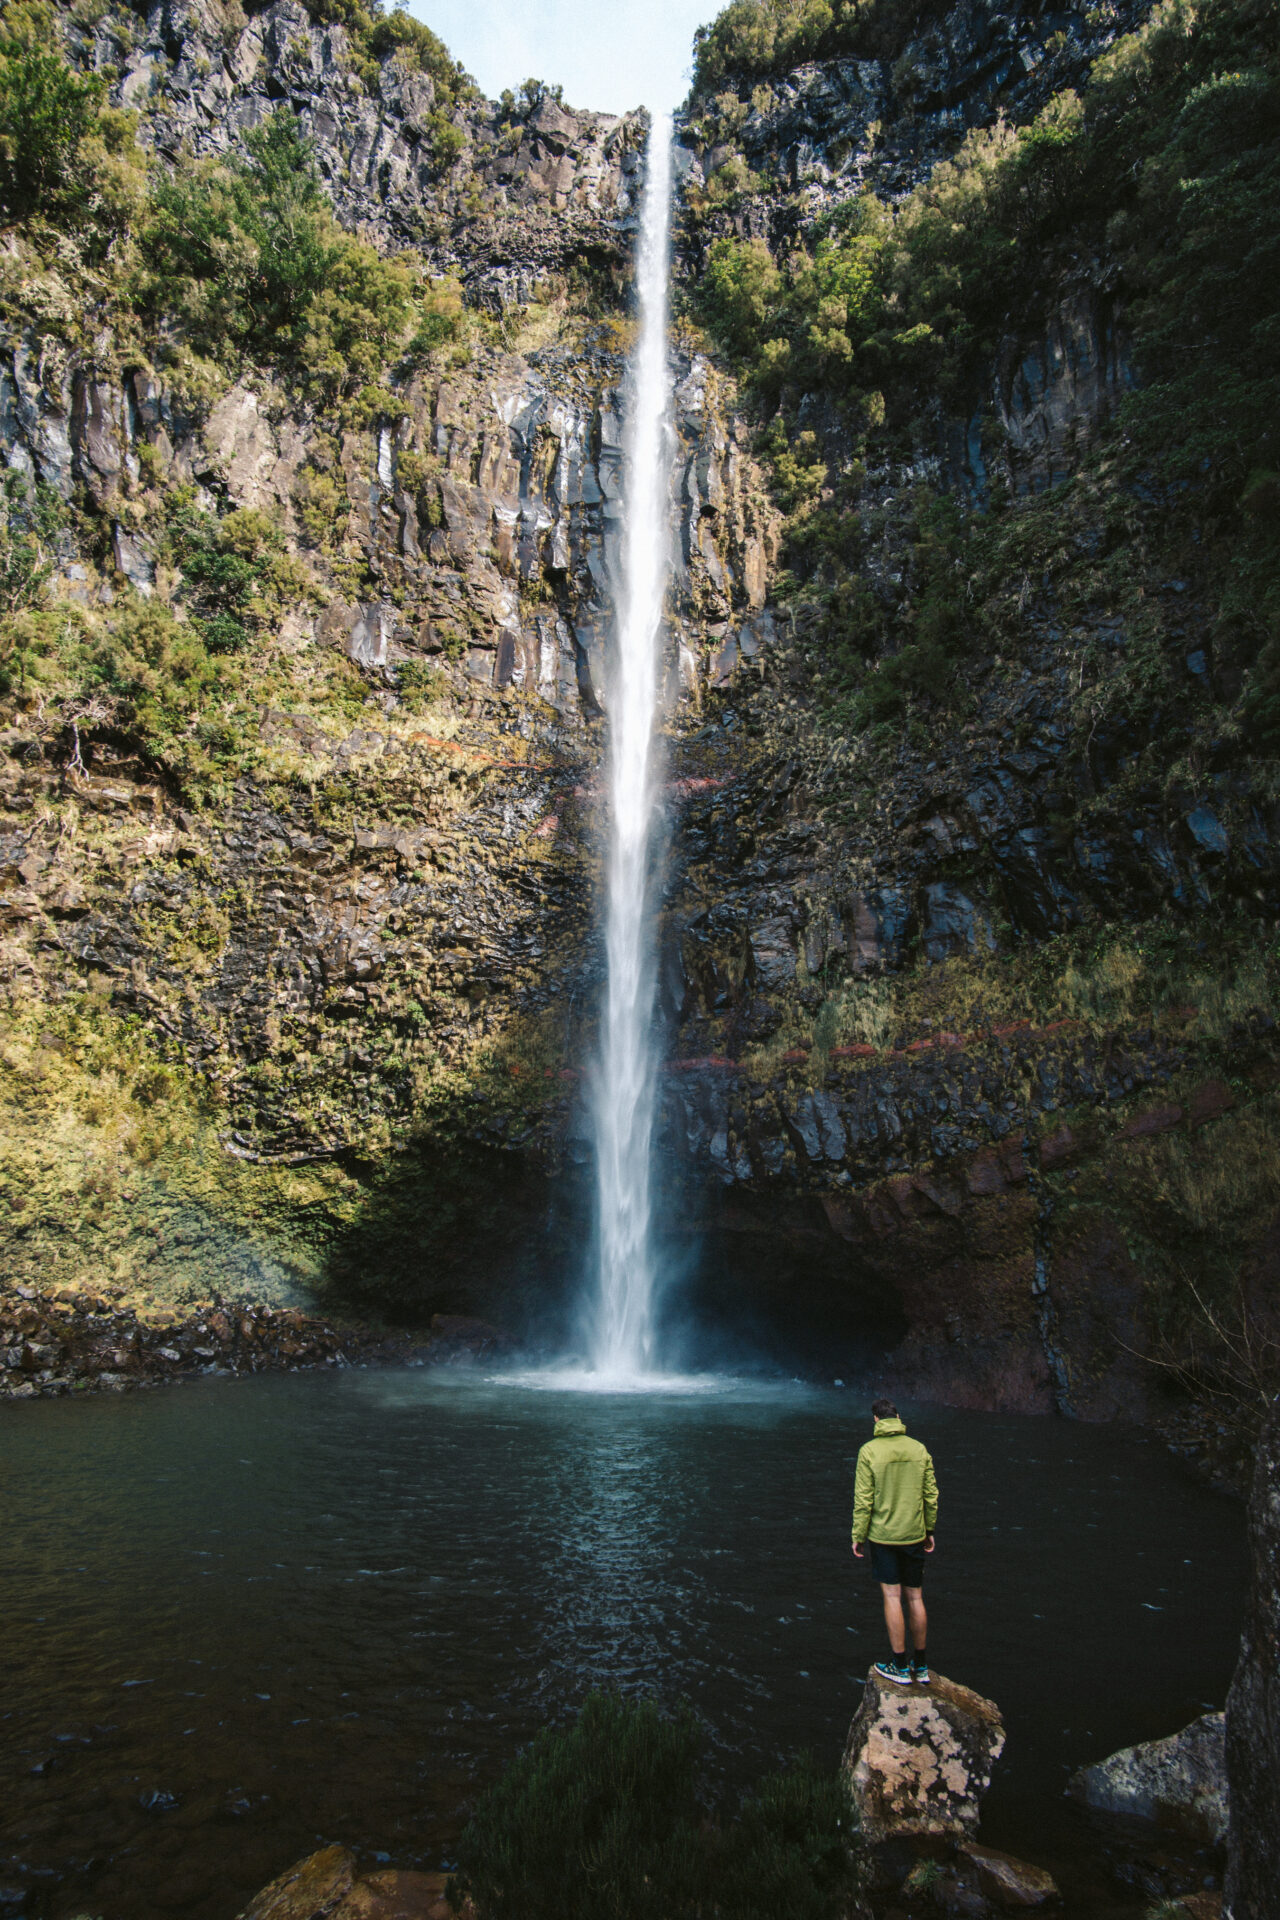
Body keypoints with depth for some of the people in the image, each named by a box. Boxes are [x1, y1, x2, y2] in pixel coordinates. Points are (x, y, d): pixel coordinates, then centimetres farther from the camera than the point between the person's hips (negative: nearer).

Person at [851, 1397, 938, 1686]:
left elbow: (863, 1499, -11)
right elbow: (931, 1496, 4)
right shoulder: (920, 1449, 0)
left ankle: (900, 1667, 8)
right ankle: (921, 1665, 21)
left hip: (883, 1535, -3)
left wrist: (858, 1536, -3)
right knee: (915, 1598, 12)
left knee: (892, 1597, 3)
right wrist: (929, 1530, 16)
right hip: (914, 1535, 4)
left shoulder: (869, 1451, -11)